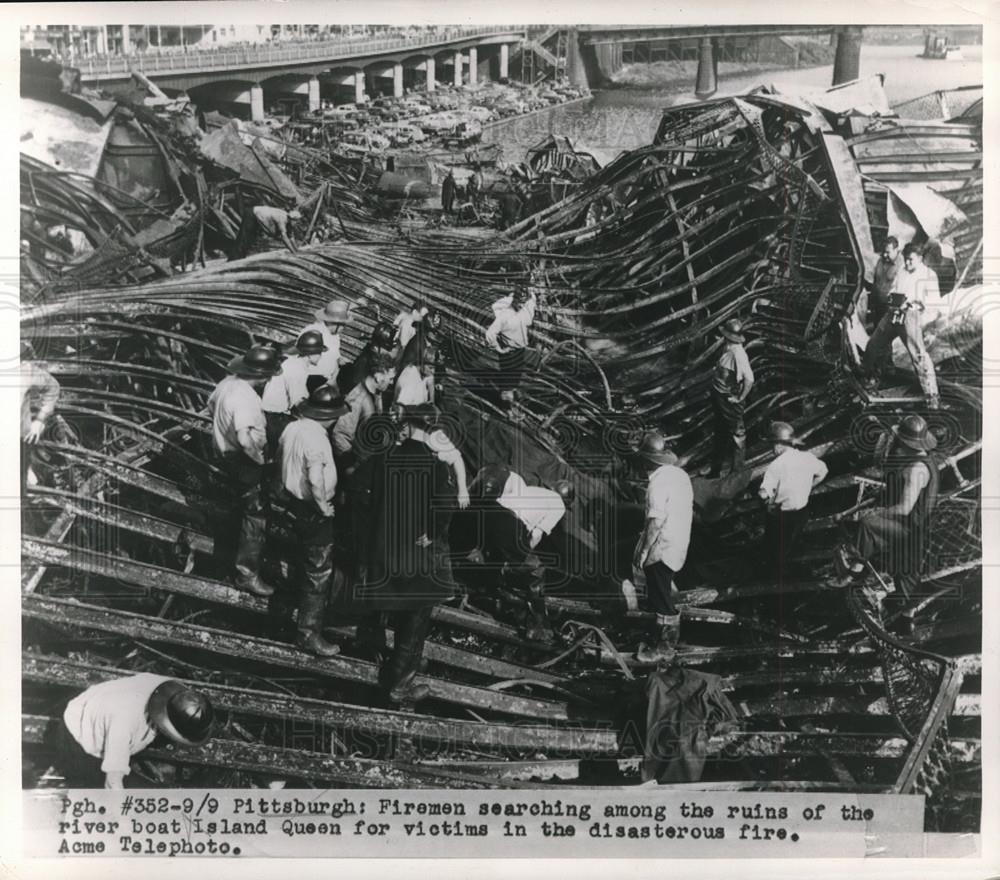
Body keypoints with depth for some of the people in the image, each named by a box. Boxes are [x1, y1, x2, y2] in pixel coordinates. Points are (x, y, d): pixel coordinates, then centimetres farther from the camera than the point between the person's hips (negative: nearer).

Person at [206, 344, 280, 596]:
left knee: (244, 495, 37)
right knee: (254, 516, 0)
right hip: (242, 460, -9)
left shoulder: (229, 381, -6)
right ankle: (247, 574, 5)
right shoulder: (246, 400, -34)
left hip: (223, 449, 9)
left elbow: (211, 405, 13)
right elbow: (246, 439, -45)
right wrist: (260, 459, -27)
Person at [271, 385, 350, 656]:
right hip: (312, 513, -9)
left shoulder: (292, 428, 2)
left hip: (289, 501, 9)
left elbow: (280, 460, 15)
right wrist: (324, 507, -21)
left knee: (304, 562, 30)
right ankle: (309, 632, 7)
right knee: (319, 573, 2)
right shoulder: (316, 439, -27)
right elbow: (316, 481, -36)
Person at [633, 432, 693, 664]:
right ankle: (665, 641, 28)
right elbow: (690, 511, 15)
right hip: (679, 547, 9)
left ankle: (664, 649, 9)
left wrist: (643, 552, -18)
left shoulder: (658, 482, -20)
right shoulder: (681, 475, 7)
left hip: (662, 550, -9)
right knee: (663, 597, 19)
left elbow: (656, 521, -24)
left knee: (661, 600, 1)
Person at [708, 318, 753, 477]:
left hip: (730, 400, -10)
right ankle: (715, 470, 34)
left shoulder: (738, 354, -25)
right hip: (719, 397, 10)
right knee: (718, 434, 20)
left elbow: (749, 379, -33)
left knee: (736, 434, 5)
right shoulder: (726, 349, 3)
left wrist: (740, 398, -21)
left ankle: (737, 471, 18)